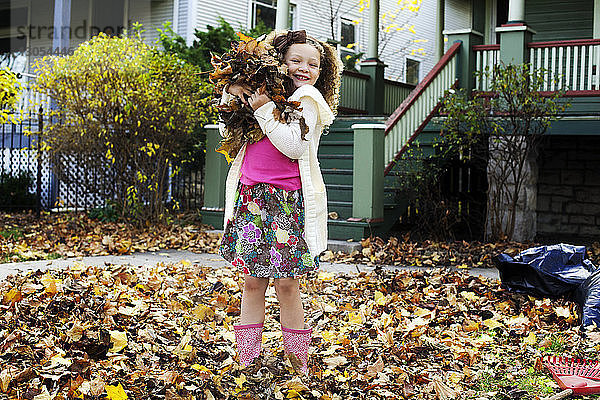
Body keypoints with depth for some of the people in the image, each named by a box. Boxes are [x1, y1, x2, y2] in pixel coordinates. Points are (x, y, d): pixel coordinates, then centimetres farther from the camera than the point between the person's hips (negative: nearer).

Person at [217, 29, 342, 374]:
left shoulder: (307, 101, 1)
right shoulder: (265, 93, 16)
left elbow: (294, 146, -14)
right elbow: (229, 133, 20)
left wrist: (264, 109, -15)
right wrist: (231, 95, 6)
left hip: (287, 202, -4)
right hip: (251, 198, 4)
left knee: (287, 284, -2)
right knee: (252, 282, 8)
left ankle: (297, 366, 11)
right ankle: (246, 362, 16)